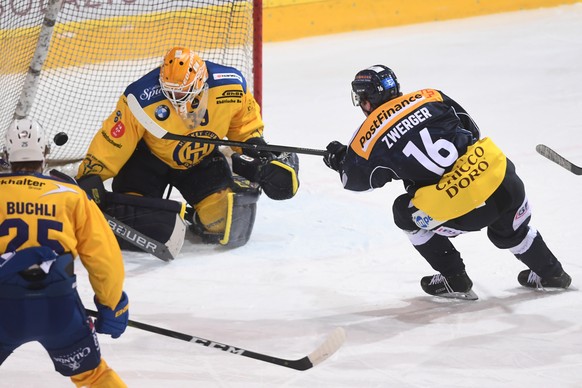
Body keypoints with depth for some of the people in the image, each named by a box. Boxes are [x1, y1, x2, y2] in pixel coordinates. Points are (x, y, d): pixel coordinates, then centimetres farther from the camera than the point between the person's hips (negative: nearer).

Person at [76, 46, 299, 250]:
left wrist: (257, 154, -7)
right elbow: (111, 143, -24)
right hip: (149, 158, -2)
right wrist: (88, 182, -26)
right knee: (137, 219, -21)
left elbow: (245, 122, 0)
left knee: (225, 217, -16)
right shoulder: (143, 101, -32)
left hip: (201, 159, 3)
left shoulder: (231, 86, -23)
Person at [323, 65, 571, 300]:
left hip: (458, 206, -5)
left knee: (407, 214, 23)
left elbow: (356, 179, 20)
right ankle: (550, 274, 47)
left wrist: (339, 160, 40)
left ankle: (455, 281, 25)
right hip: (503, 181, 5)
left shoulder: (369, 136, 2)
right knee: (510, 228, 35)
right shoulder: (429, 98, 13)